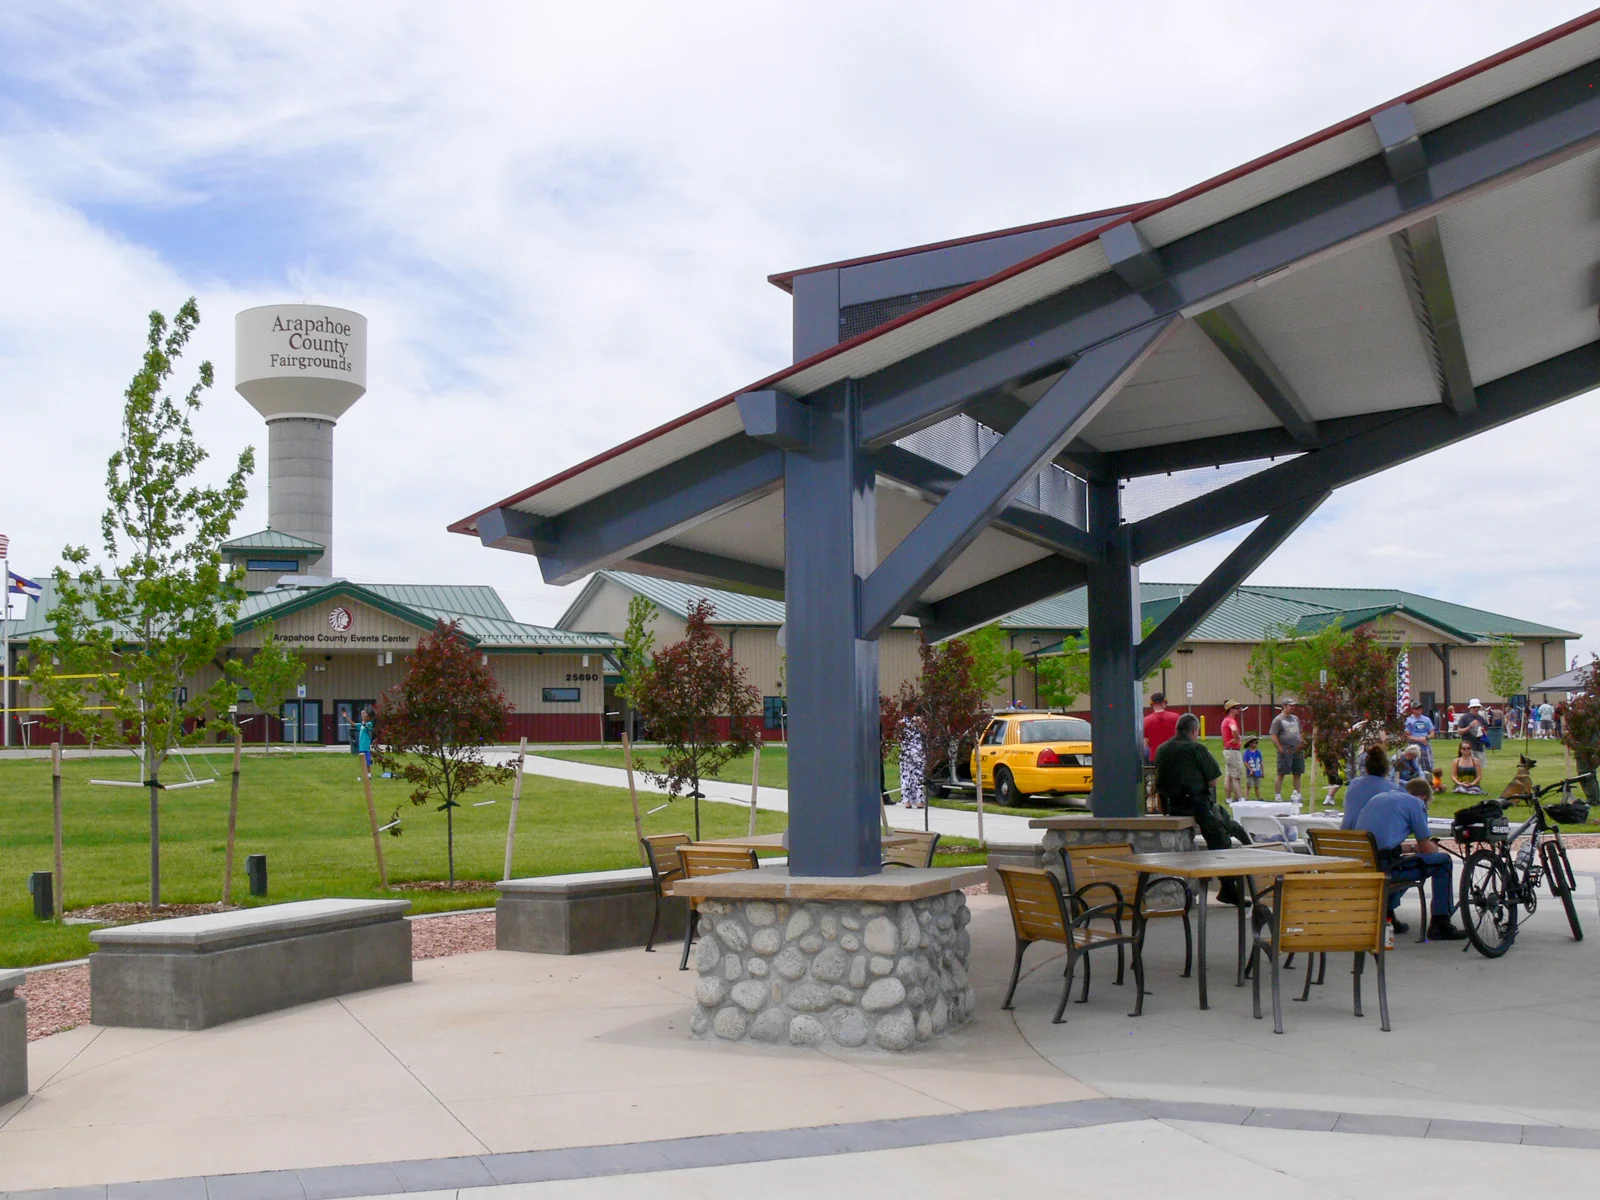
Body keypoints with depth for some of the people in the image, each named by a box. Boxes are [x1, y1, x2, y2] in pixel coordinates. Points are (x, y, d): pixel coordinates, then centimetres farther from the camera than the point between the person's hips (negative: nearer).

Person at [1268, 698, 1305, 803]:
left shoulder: (1295, 719, 17)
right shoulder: (1278, 720, -5)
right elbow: (1273, 736, -10)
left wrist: (1302, 744, 12)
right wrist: (1281, 749, -15)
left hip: (1297, 751, 7)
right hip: (1285, 751, -7)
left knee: (1297, 773, 10)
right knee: (1281, 774, -4)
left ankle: (1297, 794, 20)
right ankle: (1277, 796, -1)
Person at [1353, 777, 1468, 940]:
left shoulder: (1377, 798, 25)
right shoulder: (1415, 802, 5)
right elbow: (1427, 849, 6)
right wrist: (1434, 846, 29)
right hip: (1385, 868, -7)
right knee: (1443, 861, 10)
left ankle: (1386, 915, 33)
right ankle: (1440, 925, 13)